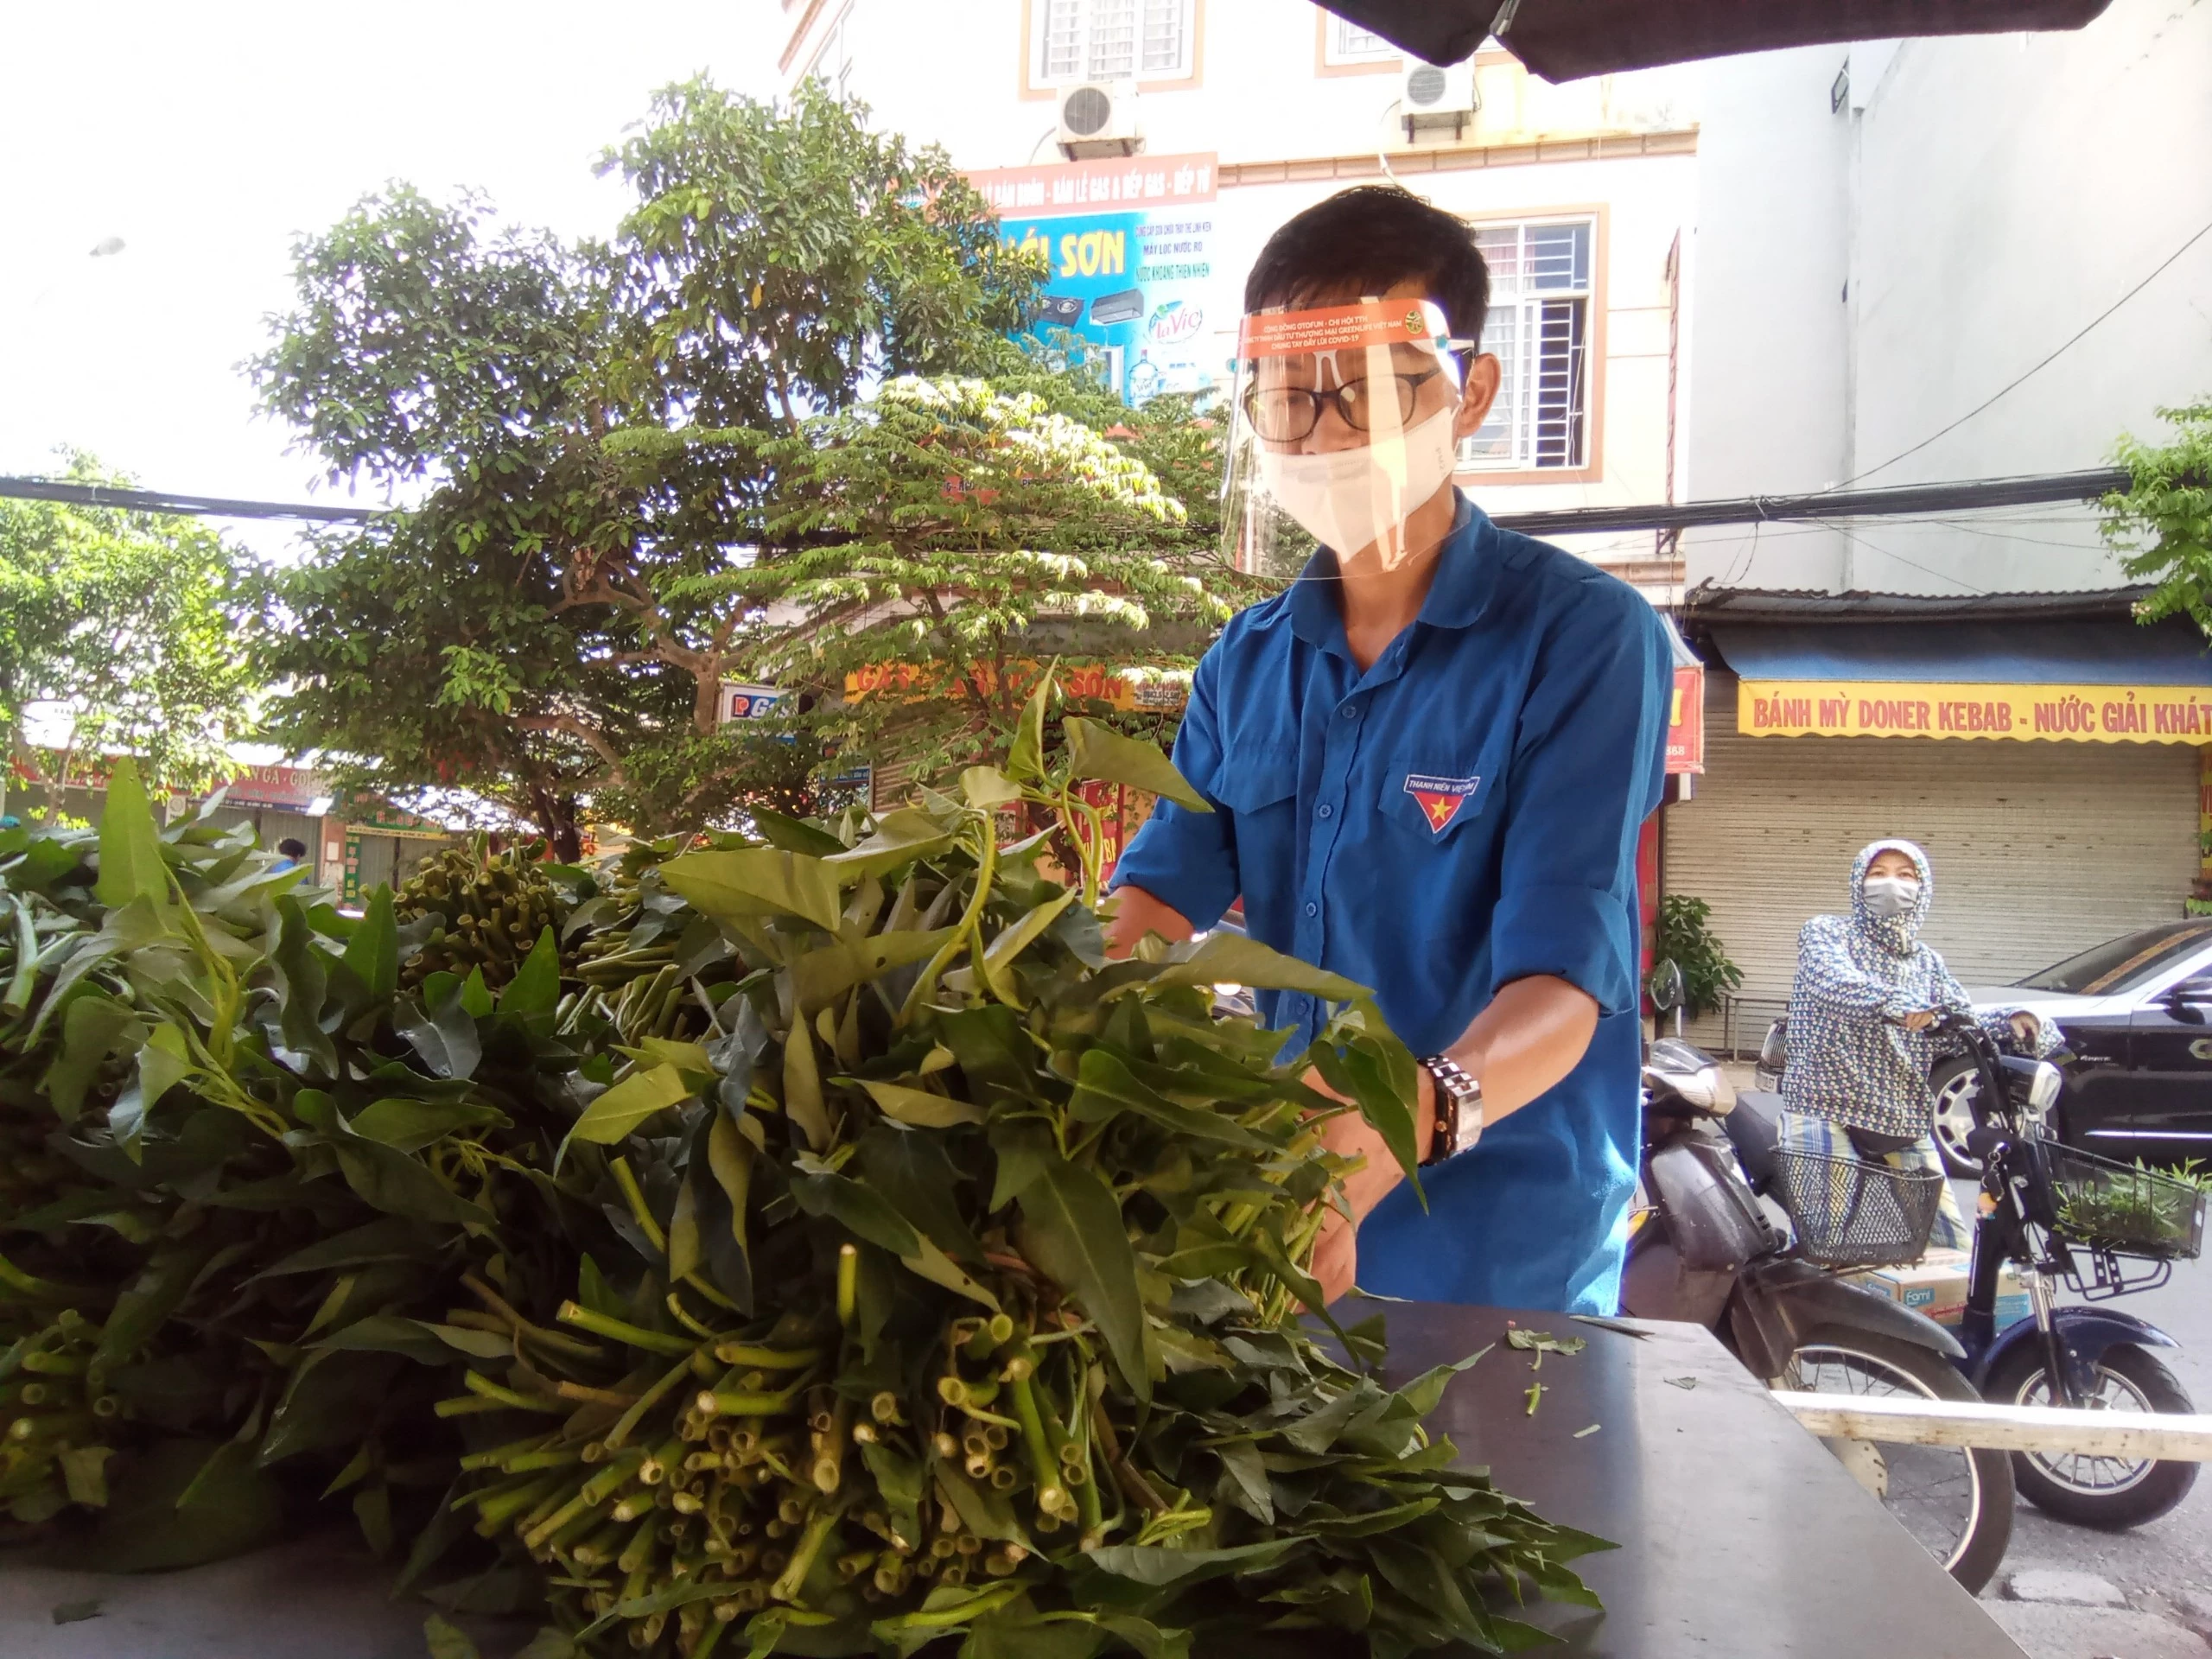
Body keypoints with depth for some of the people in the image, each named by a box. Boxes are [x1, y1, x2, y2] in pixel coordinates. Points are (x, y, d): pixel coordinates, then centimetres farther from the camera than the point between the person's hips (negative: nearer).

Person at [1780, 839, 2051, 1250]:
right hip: (1826, 1112, -6)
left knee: (1951, 1244, 7)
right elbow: (1835, 983, -20)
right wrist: (1894, 1002, -39)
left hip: (1904, 1123, 6)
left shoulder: (1927, 963, 19)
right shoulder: (1825, 933, 3)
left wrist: (2009, 1022, -17)